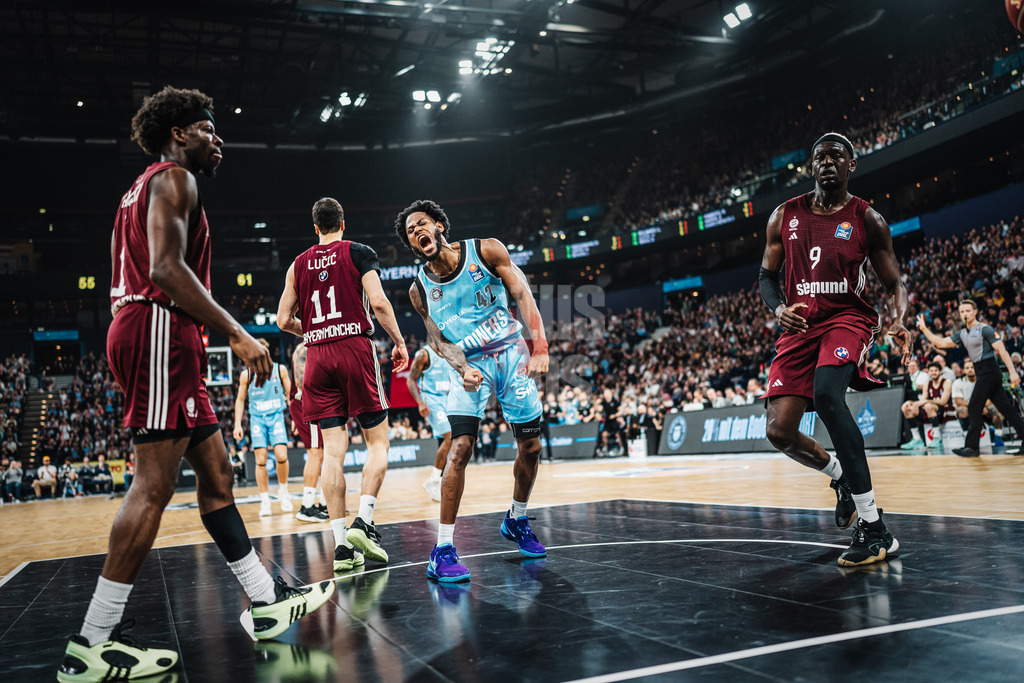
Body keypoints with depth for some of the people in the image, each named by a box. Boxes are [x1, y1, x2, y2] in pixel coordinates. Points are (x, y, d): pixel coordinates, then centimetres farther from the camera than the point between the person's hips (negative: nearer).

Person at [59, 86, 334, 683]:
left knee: (216, 471, 9)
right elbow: (166, 268, -19)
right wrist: (237, 333, -21)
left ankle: (266, 600, 14)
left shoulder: (143, 189, 28)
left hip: (138, 331, 11)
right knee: (155, 484, -12)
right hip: (160, 329, -11)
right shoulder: (173, 177, -3)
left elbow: (126, 282, 25)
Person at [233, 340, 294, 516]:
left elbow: (290, 394, 8)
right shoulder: (246, 374, 1)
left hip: (276, 417, 0)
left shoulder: (280, 369, 1)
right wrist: (238, 424, 3)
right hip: (257, 419, 0)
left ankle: (283, 491, 10)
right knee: (261, 460, -5)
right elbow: (240, 400, 9)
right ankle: (265, 501, 5)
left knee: (281, 455, -14)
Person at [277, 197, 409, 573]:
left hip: (317, 357, 4)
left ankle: (341, 545, 0)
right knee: (378, 442, 6)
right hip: (355, 347, -3)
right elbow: (378, 301, -10)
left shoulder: (299, 264, 14)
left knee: (333, 451, 2)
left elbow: (284, 320, 12)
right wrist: (399, 341, 0)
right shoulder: (359, 252, 4)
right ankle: (363, 522, -11)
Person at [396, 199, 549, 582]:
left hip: (511, 353, 1)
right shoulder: (420, 289, -3)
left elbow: (523, 295, -9)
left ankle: (516, 521, 32)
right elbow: (439, 340, -2)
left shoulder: (486, 251, -7)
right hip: (470, 364, -1)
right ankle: (443, 549, -13)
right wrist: (463, 369, -23)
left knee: (531, 447, 7)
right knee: (460, 447, -18)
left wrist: (540, 348, -21)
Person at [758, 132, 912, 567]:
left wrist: (899, 321, -17)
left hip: (847, 318, -4)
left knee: (826, 393, -34)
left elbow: (894, 284, 5)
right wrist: (779, 308, -10)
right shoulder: (785, 216, 10)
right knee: (780, 432, -7)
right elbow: (766, 275, 13)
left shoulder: (867, 219, 3)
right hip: (799, 324, 4)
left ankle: (873, 528, -29)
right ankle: (841, 475, 29)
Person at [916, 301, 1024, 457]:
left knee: (973, 408, -7)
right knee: (1006, 409, 7)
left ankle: (971, 447, -3)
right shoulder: (962, 334, 15)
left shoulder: (985, 329, -8)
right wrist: (924, 329, 8)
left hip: (988, 371, -8)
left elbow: (1002, 350, -12)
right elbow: (941, 343, 16)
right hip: (981, 372, 8)